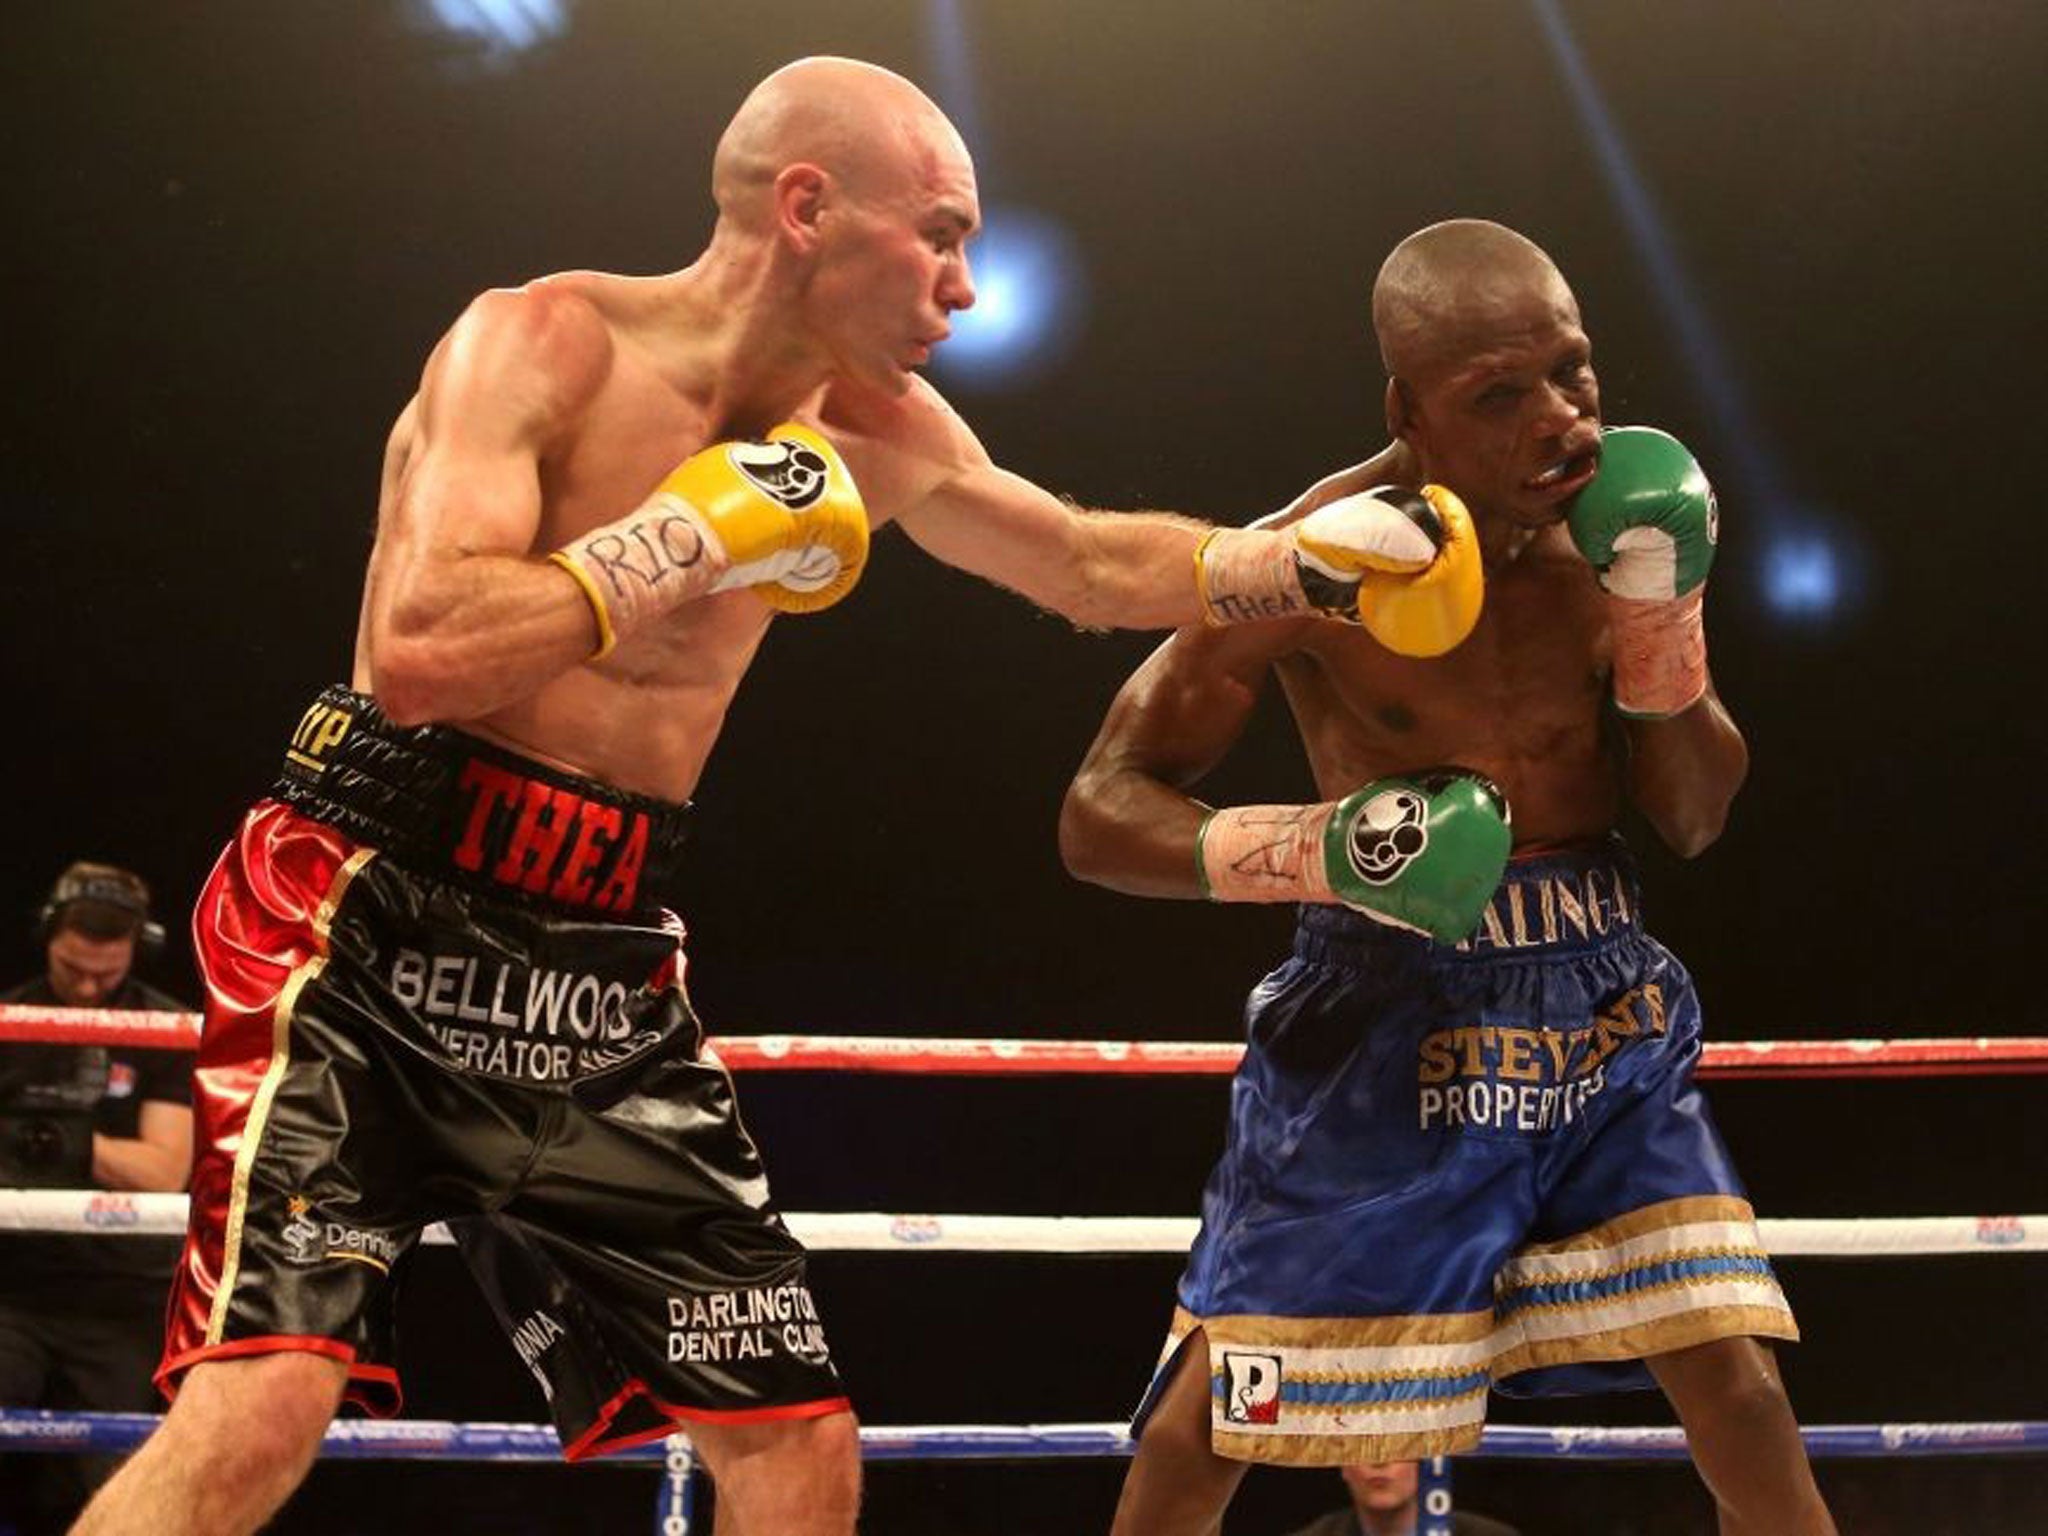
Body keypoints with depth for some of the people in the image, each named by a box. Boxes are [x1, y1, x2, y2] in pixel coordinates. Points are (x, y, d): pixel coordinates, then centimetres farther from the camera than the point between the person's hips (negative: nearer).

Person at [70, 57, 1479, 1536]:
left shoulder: (871, 432, 8)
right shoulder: (545, 343, -12)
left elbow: (1097, 565, 23)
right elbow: (416, 653, -25)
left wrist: (1320, 558, 12)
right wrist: (696, 536, -21)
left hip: (602, 974, 7)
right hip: (376, 920, -7)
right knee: (258, 1408, -23)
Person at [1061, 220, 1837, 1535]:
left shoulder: (1623, 516, -3)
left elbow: (1695, 821, 4)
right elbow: (1103, 812, -10)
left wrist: (1659, 613, -13)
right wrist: (1313, 849, -28)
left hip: (1604, 1010, 3)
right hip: (1383, 1027, -3)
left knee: (1745, 1402, -3)